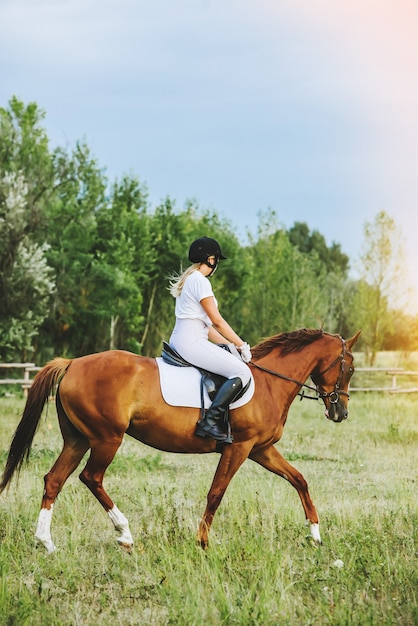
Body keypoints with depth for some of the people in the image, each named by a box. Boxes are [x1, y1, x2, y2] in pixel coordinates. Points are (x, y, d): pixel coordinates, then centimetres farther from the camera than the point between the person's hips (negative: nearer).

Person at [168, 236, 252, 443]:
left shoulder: (189, 280, 21)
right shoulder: (200, 281, -10)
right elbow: (217, 321, -11)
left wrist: (231, 345, 17)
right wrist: (241, 346, -2)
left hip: (180, 339, 11)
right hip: (191, 341, -11)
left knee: (233, 362, 27)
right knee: (241, 372, -18)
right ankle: (209, 422, -24)